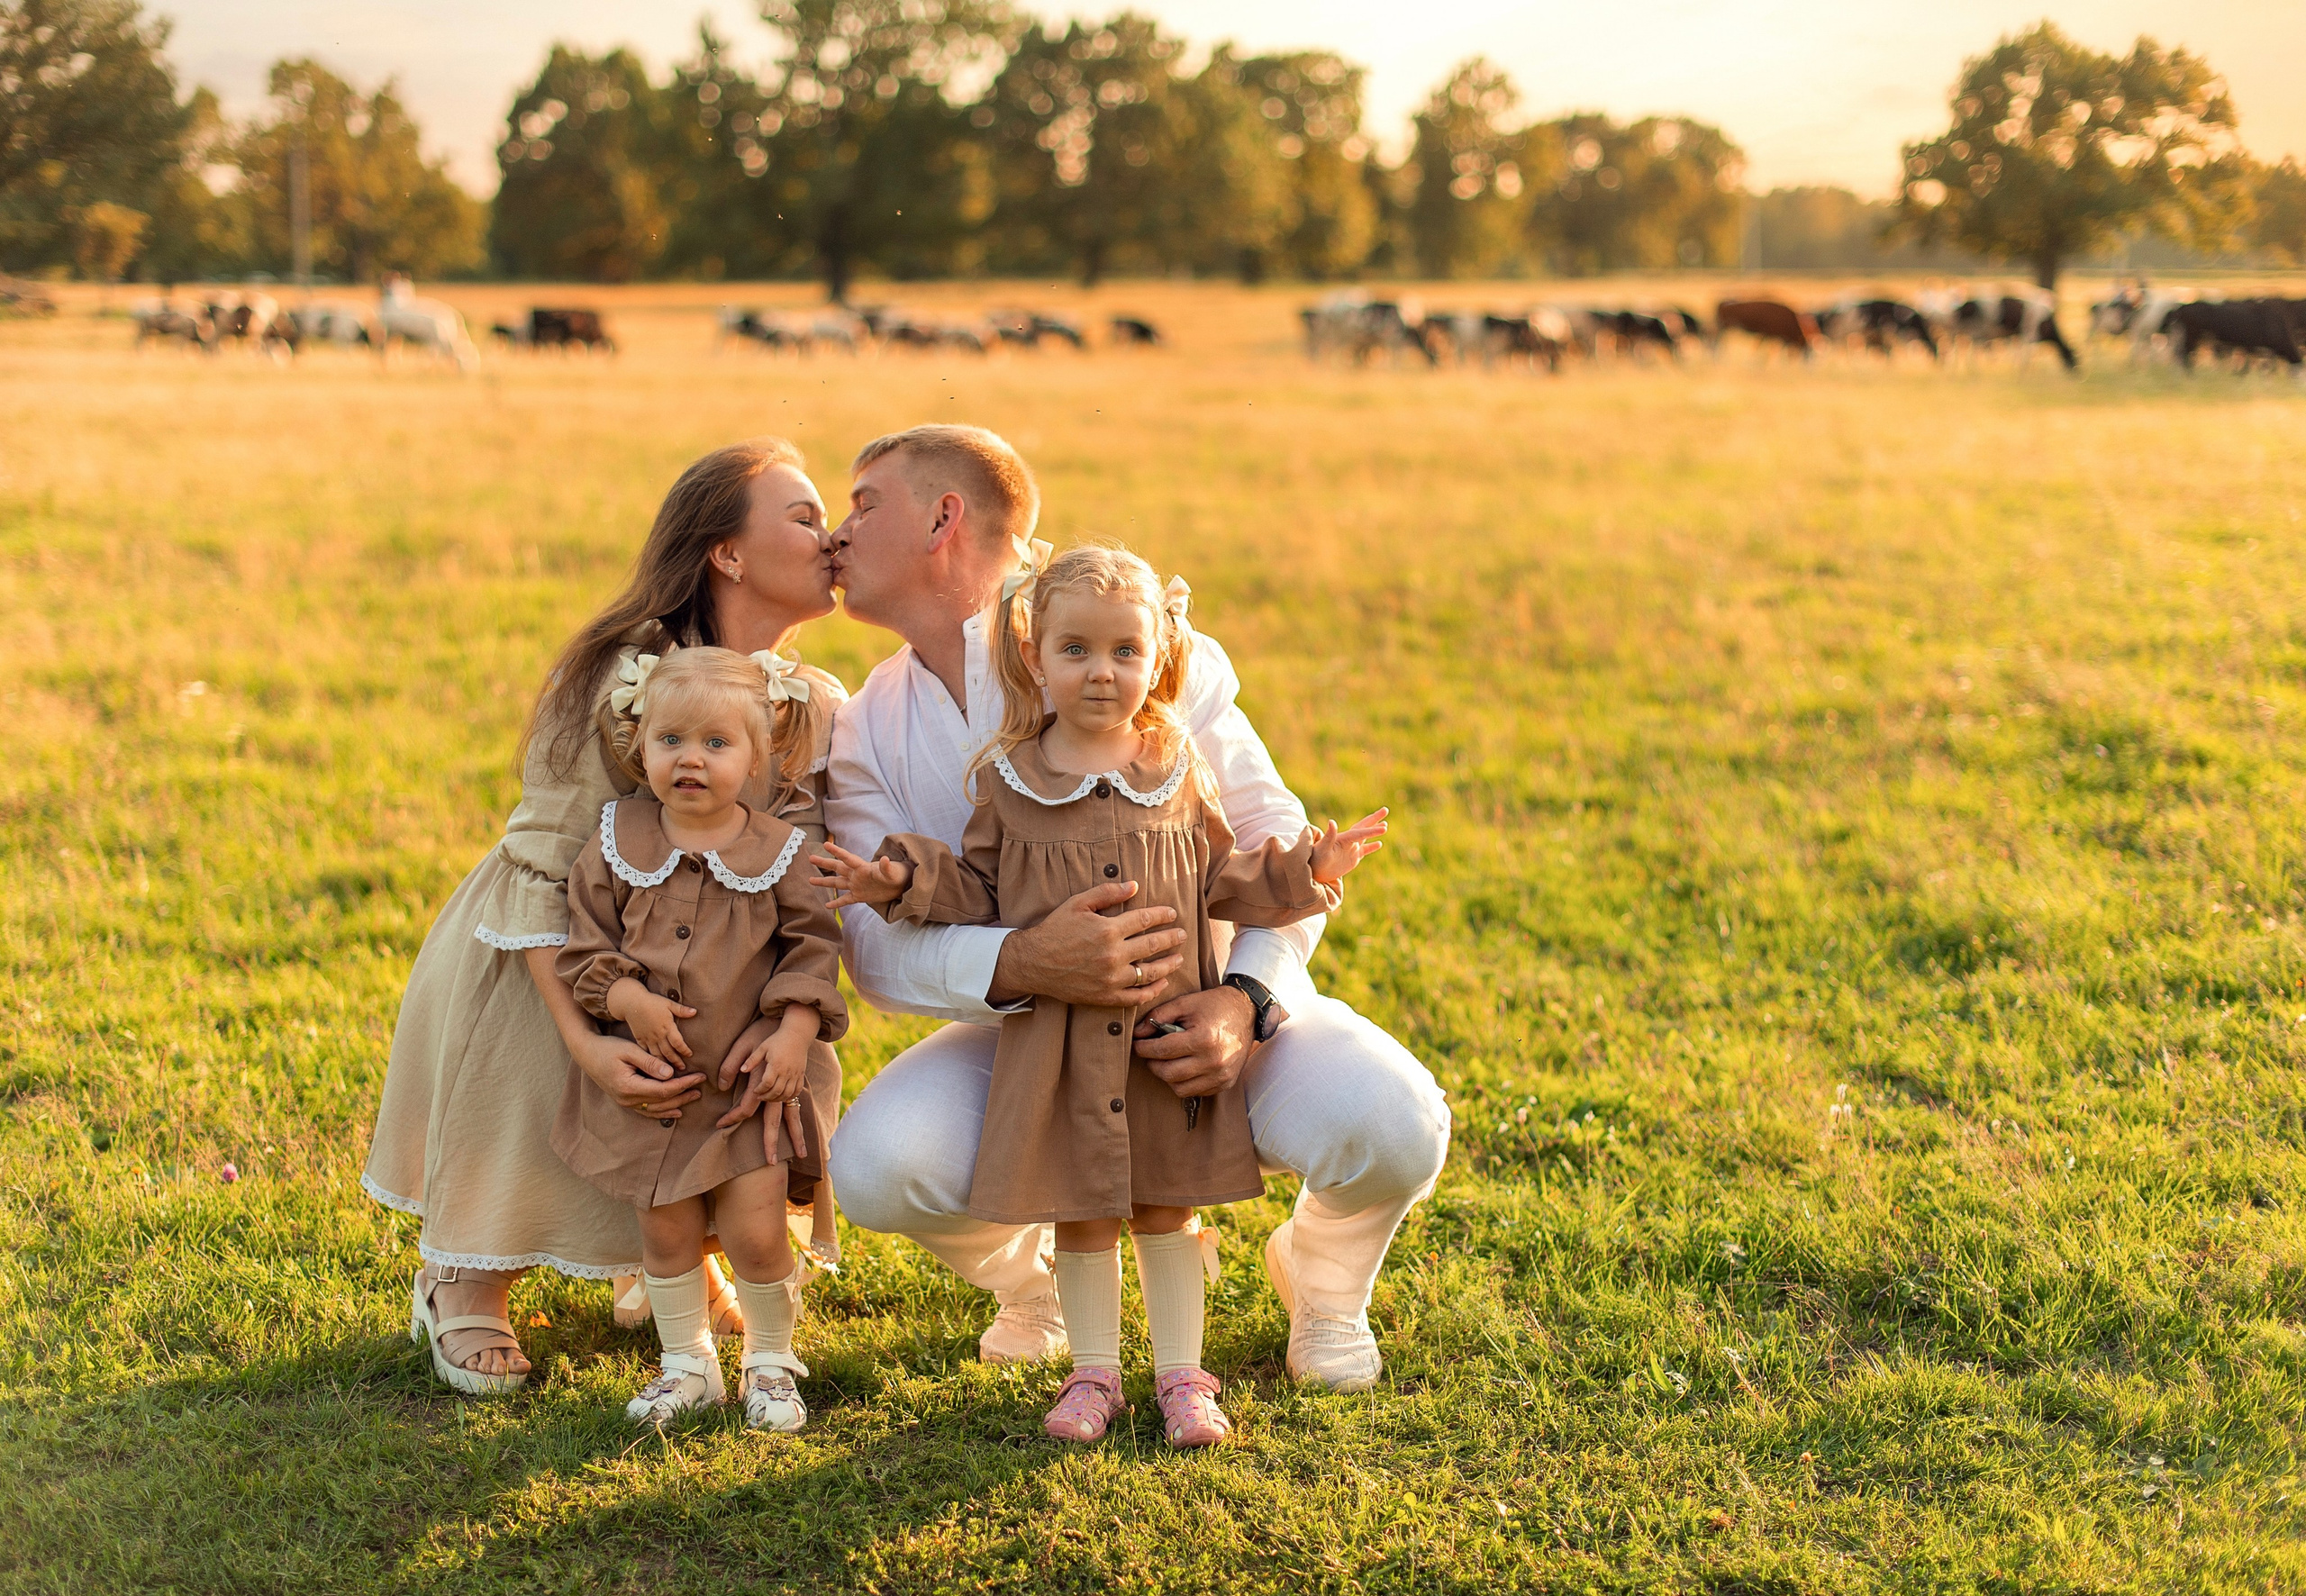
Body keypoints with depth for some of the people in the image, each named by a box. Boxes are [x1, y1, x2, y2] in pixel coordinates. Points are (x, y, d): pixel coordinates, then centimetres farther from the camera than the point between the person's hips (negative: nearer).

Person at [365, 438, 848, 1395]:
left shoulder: (820, 710, -9)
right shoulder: (623, 680, -26)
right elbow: (543, 869, -26)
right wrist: (583, 1038, -38)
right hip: (538, 959, -5)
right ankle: (462, 1281, 11)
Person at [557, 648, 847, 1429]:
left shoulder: (777, 853, -4)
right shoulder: (617, 843, -1)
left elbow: (812, 949, -1)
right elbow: (584, 945, 0)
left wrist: (793, 1035, -13)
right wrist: (630, 1000, -17)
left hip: (747, 1078, -2)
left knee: (756, 1232, -4)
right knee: (664, 1229, 8)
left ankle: (771, 1362, 19)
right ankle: (687, 1364, 26)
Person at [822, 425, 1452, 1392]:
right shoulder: (867, 733, -2)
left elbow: (1282, 843, -12)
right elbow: (877, 941, -15)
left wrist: (1244, 1004, -31)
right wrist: (1021, 965, -37)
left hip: (1211, 1001, -2)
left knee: (1390, 1123, -31)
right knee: (873, 1166, -28)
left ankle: (1321, 1275, 8)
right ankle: (1025, 1269, 10)